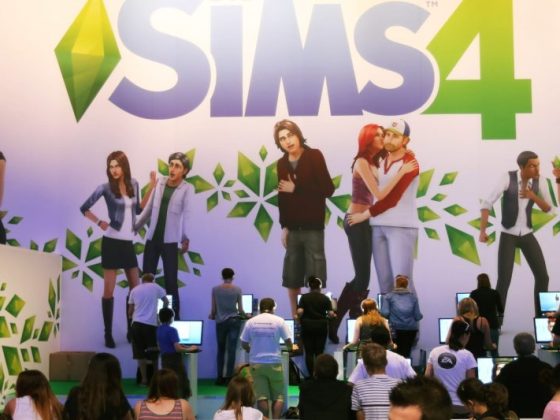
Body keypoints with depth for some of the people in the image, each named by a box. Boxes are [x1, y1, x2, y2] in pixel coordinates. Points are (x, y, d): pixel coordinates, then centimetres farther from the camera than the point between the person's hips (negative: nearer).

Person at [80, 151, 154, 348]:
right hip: (112, 241, -5)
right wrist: (100, 222, -14)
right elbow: (84, 208, -3)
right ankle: (108, 334, 5)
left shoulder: (133, 184, 5)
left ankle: (131, 330, 22)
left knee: (136, 288, 10)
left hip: (128, 242, 6)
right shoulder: (106, 188, -9)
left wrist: (151, 187, 9)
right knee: (109, 290, -2)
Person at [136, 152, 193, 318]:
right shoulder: (159, 183, 7)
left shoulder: (187, 188, -5)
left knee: (171, 282, -1)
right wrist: (134, 227, 12)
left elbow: (186, 213, -14)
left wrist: (185, 238, -23)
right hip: (152, 238, 4)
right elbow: (149, 209, 13)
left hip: (169, 241, -4)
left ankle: (174, 318, 7)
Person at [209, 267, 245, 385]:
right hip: (234, 321, -1)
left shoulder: (215, 289, -2)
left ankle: (220, 377, 11)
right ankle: (228, 377, 0)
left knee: (221, 350, 11)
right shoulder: (237, 289, -4)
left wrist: (212, 316, 23)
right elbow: (240, 309, -1)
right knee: (231, 350, 1)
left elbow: (213, 309, 1)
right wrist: (246, 315, 20)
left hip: (220, 322, 1)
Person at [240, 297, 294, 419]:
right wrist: (291, 348, 24)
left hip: (256, 363, 2)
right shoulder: (279, 321, -4)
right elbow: (288, 342, 0)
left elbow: (243, 344, 5)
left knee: (261, 396, 4)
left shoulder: (250, 322, 1)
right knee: (278, 396, 7)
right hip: (274, 362, -1)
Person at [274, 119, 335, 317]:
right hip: (293, 228, 4)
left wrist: (296, 188, -12)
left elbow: (328, 189, -12)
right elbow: (282, 198, 8)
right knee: (291, 278, 8)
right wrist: (284, 226, 3)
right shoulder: (281, 164, 6)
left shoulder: (314, 156, -5)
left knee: (315, 278, -3)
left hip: (313, 227, -4)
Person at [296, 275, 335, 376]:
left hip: (307, 327, -1)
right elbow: (331, 314, -6)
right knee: (319, 353, 4)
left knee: (309, 352, 3)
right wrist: (333, 315, 15)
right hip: (321, 327, 1)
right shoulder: (325, 298, -2)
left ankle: (311, 375, 0)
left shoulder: (304, 297, -4)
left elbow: (299, 312, -13)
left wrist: (299, 317, 7)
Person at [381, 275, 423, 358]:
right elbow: (418, 316, 3)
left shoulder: (388, 296, 3)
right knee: (406, 353, 7)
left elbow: (385, 313, -7)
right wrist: (421, 316, 26)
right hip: (411, 329, 2)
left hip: (396, 329, -2)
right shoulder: (413, 297, 7)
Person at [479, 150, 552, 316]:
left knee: (542, 276, 0)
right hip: (508, 236, -4)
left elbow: (548, 209, -2)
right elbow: (487, 203, -21)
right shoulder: (508, 178, -20)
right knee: (504, 280, -10)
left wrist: (532, 195, -21)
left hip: (527, 235, 4)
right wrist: (482, 231, -29)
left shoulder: (540, 180, -8)